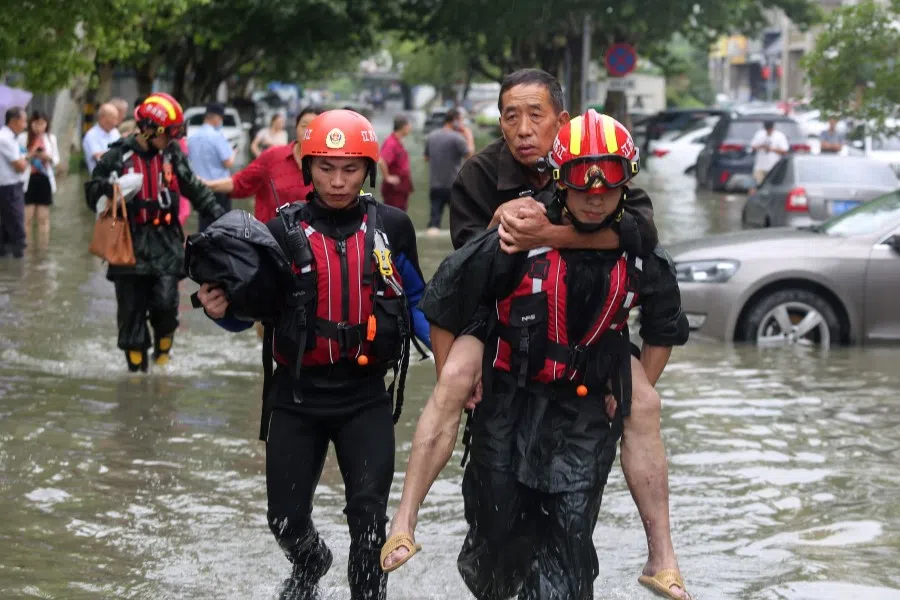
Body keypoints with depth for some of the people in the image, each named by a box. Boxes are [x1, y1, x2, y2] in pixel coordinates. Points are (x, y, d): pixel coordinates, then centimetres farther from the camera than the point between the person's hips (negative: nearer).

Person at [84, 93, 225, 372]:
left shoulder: (172, 155, 8)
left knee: (165, 303, -11)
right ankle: (136, 366, 14)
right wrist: (110, 190, -20)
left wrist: (217, 213, 9)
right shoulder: (117, 157, -2)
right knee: (131, 309, 3)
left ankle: (163, 353, 15)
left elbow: (195, 189, 16)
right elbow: (93, 195, 1)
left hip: (166, 243, 2)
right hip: (130, 244, -2)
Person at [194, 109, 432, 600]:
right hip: (297, 395, 1)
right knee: (286, 518, 8)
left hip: (366, 397, -1)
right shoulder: (284, 230, -4)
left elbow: (415, 302, 8)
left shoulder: (391, 227, -1)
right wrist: (222, 310, -20)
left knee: (368, 512, -16)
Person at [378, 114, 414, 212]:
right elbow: (381, 161, -35)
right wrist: (387, 177, -24)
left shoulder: (398, 143, 12)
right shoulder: (391, 143, -21)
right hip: (394, 189, -10)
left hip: (401, 188, 10)